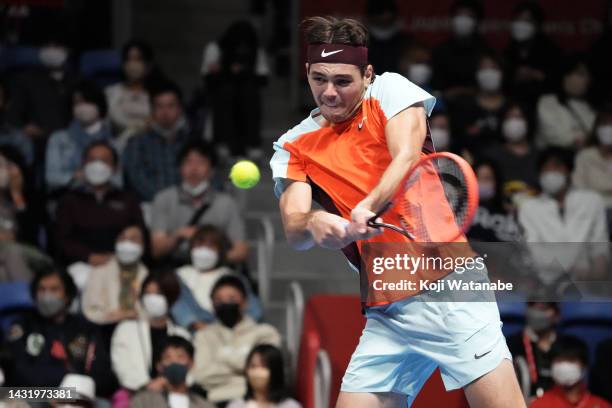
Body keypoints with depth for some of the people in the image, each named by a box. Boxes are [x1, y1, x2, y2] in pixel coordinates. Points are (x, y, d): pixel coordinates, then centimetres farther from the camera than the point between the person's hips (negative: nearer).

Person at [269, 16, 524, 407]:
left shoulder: (390, 90, 5)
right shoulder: (295, 147, 12)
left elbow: (407, 158, -12)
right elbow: (292, 229, -1)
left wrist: (367, 207, -30)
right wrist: (313, 224, -25)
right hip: (385, 315, 4)